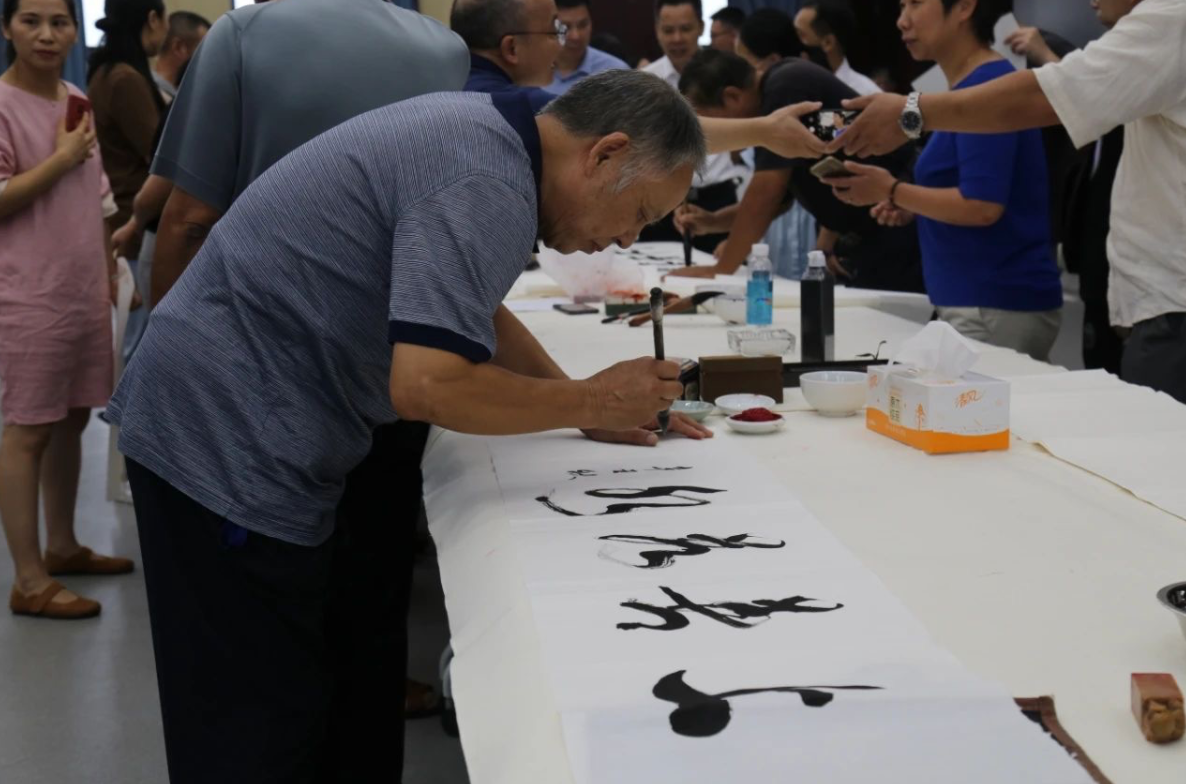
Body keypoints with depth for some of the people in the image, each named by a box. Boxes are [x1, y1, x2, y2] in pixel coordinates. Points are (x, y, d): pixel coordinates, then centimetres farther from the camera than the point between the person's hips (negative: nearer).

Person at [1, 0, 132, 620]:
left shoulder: (78, 102, 12)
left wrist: (110, 281, 16)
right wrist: (63, 157, -15)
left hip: (83, 294, 8)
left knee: (72, 420, 14)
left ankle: (62, 546, 29)